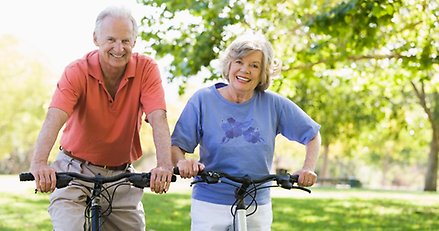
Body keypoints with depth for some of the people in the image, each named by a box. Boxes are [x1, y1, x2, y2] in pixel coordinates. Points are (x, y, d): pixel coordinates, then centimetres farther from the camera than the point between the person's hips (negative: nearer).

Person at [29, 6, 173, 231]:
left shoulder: (146, 69, -11)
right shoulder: (77, 72, -15)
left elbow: (158, 119, -23)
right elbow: (53, 120, -29)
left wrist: (164, 165, -41)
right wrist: (39, 163, -47)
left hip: (121, 175, 2)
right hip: (75, 172, -2)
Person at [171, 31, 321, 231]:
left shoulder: (273, 104, -2)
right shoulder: (203, 99, -4)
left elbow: (312, 135, 8)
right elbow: (175, 145, -6)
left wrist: (308, 168, -8)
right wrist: (182, 161, -28)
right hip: (210, 206, -1)